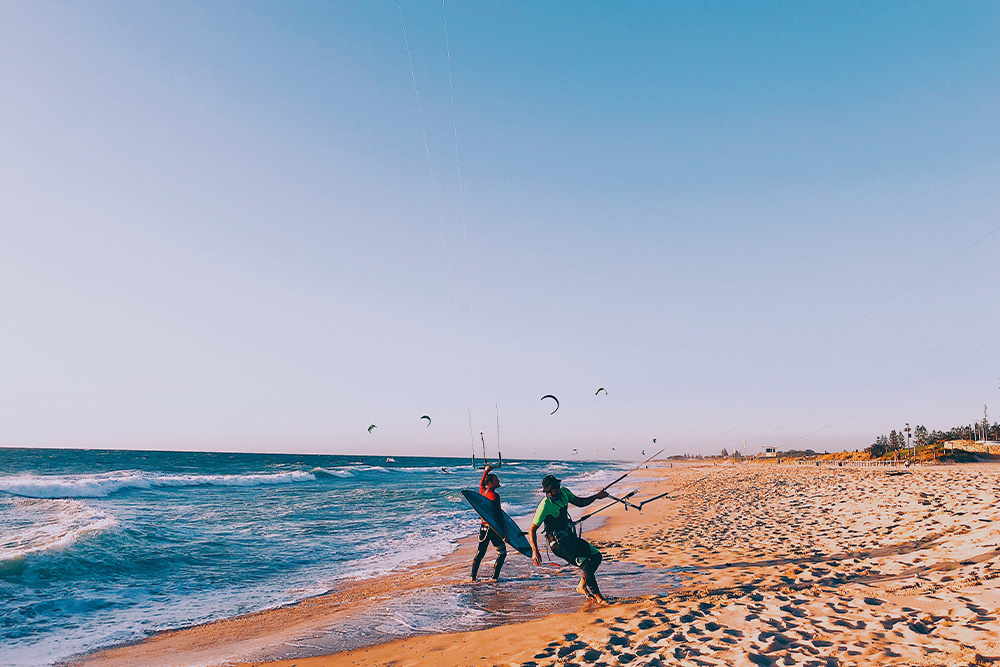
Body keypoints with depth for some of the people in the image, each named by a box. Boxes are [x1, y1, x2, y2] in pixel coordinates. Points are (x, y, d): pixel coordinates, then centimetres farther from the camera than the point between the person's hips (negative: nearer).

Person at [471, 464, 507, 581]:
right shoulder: (494, 495, -16)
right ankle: (495, 577, 3)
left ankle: (473, 576, 18)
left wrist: (486, 471, 34)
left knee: (480, 553, 16)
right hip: (493, 527, -8)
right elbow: (498, 513, -18)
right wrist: (504, 528, -14)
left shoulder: (482, 491, 5)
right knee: (502, 552, 5)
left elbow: (481, 484, 29)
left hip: (483, 526, 8)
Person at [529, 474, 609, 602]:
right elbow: (532, 530, -19)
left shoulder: (563, 492, -2)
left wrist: (596, 496, 1)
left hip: (571, 537, 8)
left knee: (596, 555, 5)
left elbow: (579, 502, 15)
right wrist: (535, 551, -28)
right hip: (559, 544, -8)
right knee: (586, 564, -19)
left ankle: (582, 586, 19)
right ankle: (596, 594, -1)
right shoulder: (544, 506, -22)